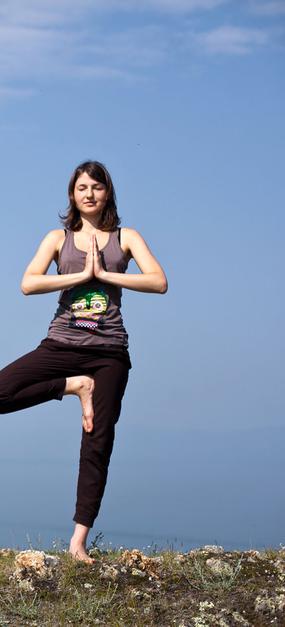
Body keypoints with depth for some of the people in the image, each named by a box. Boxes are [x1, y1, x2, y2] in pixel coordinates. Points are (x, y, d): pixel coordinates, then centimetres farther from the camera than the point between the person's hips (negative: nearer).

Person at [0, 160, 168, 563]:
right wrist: (81, 275, -10)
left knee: (98, 445, -3)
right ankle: (75, 386, -2)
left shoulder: (126, 238, 9)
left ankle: (79, 540, 1)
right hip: (62, 344, 1)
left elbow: (159, 282, -6)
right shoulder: (59, 238, 9)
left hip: (109, 351, -1)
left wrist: (104, 273, -9)